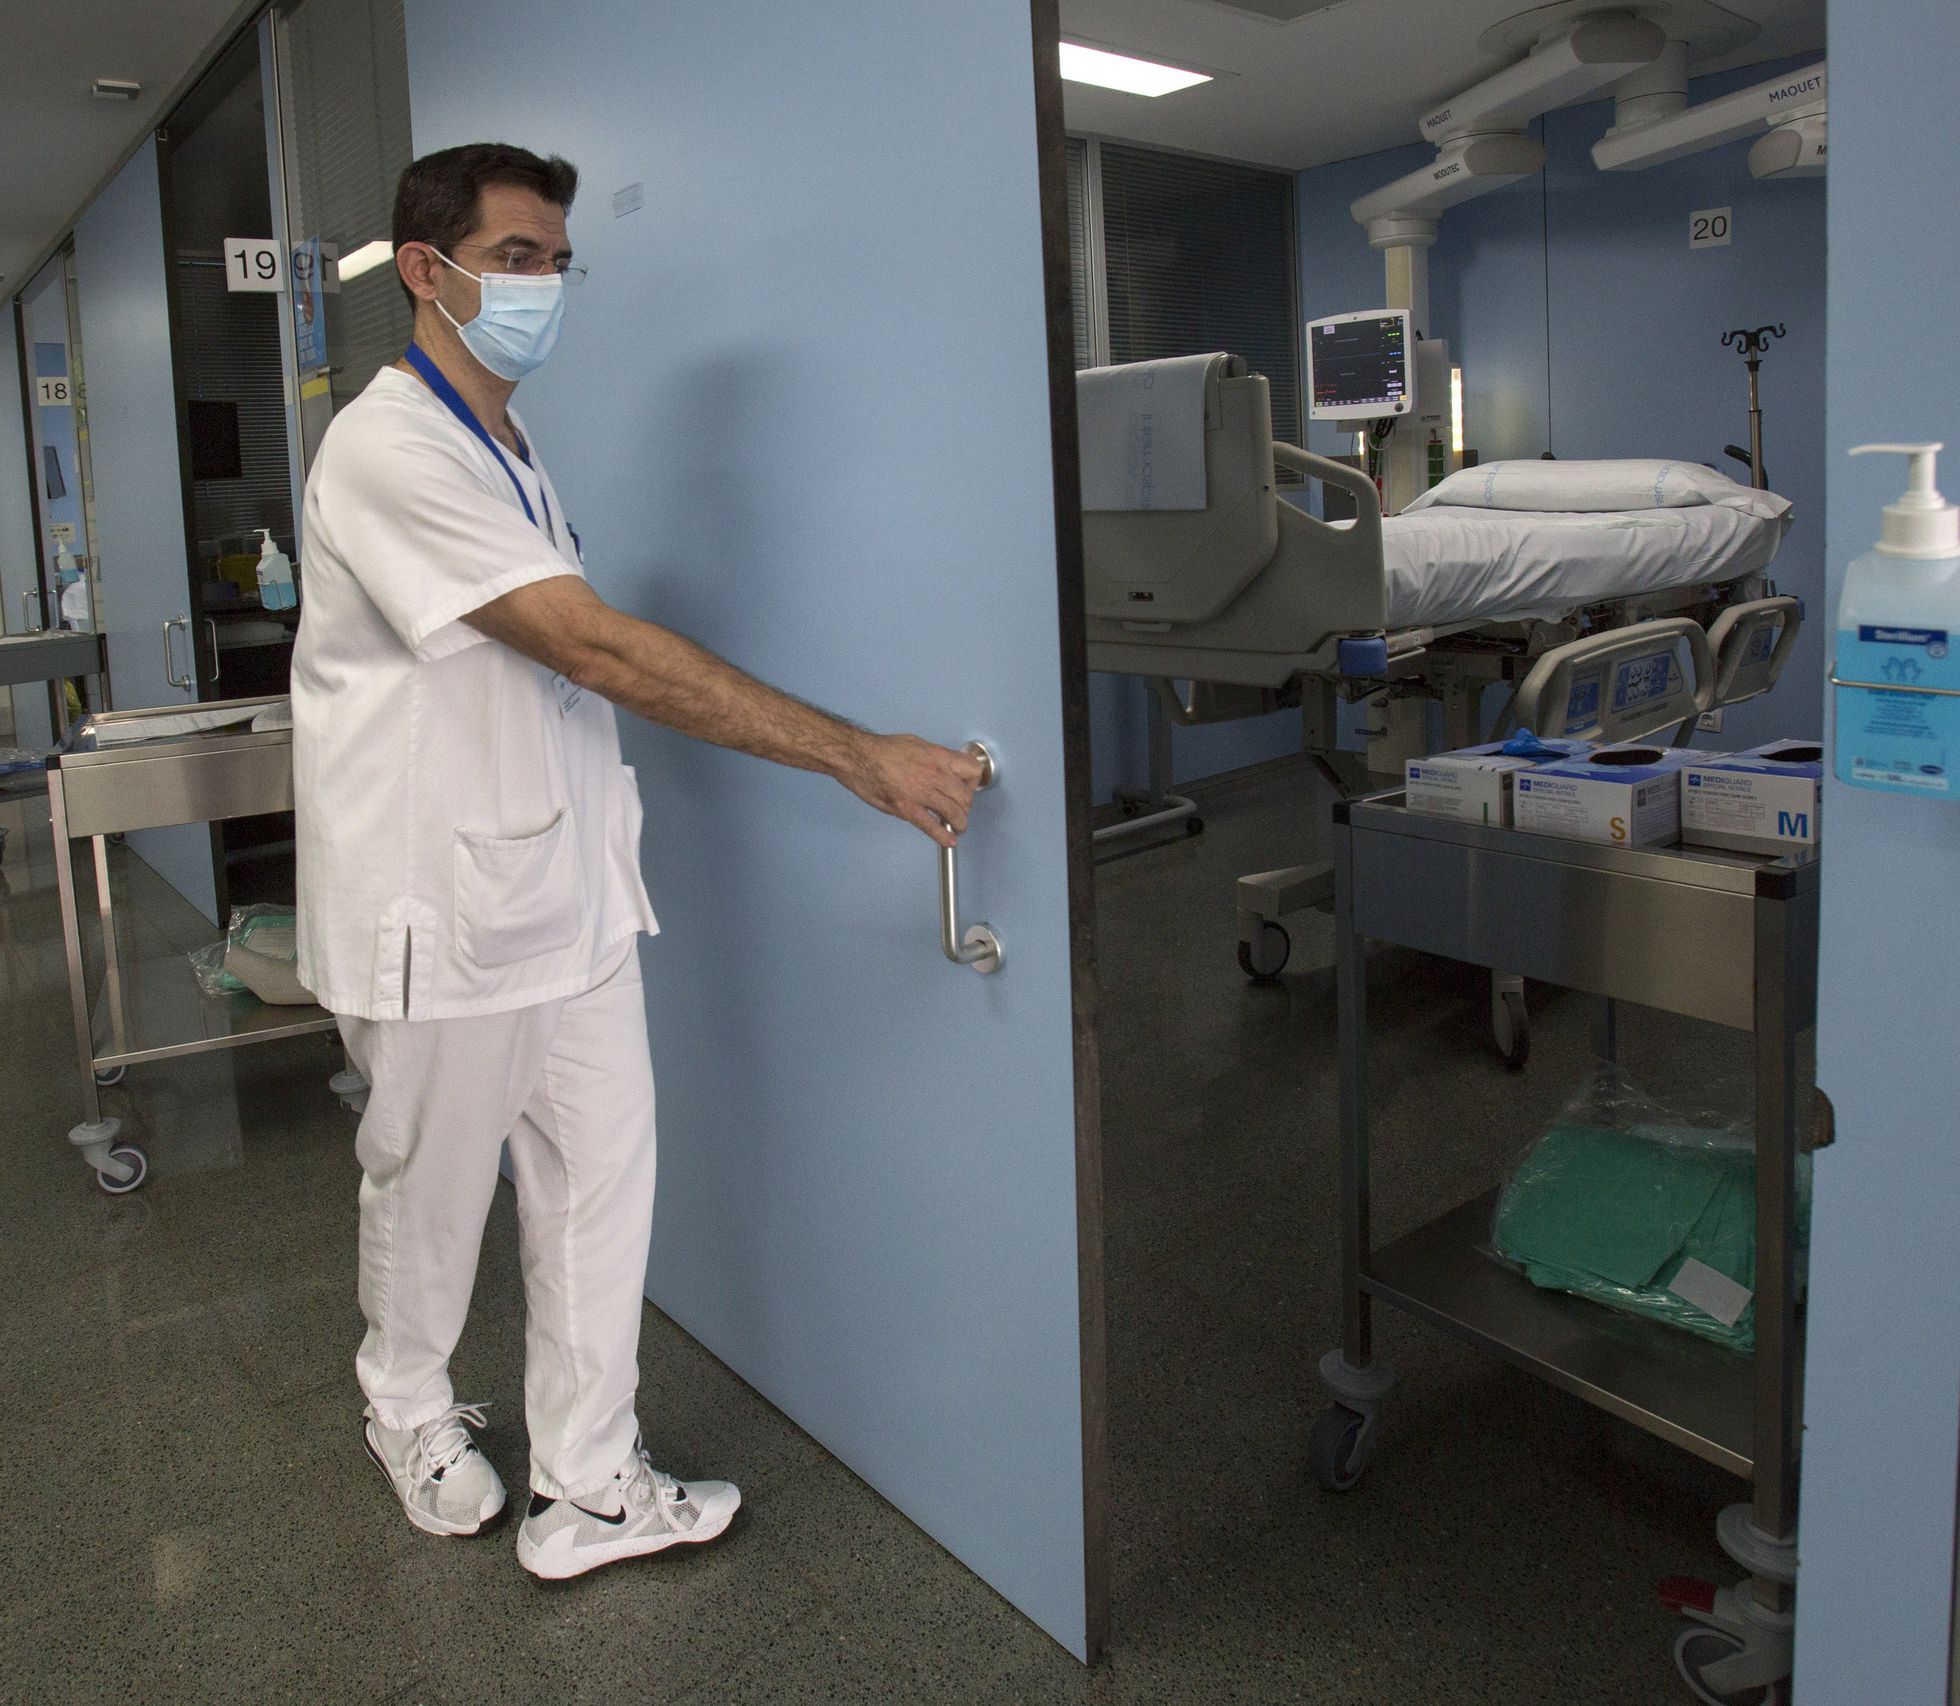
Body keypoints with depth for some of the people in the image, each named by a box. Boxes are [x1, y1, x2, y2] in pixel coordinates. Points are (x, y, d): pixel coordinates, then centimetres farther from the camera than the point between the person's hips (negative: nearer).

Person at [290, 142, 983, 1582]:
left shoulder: (509, 444, 13)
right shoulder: (389, 448, -18)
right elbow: (597, 648, -28)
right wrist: (859, 754, -30)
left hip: (564, 889, 8)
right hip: (440, 911, -7)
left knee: (602, 1173, 8)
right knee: (432, 1185, 13)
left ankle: (589, 1485, 21)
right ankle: (411, 1409, 40)